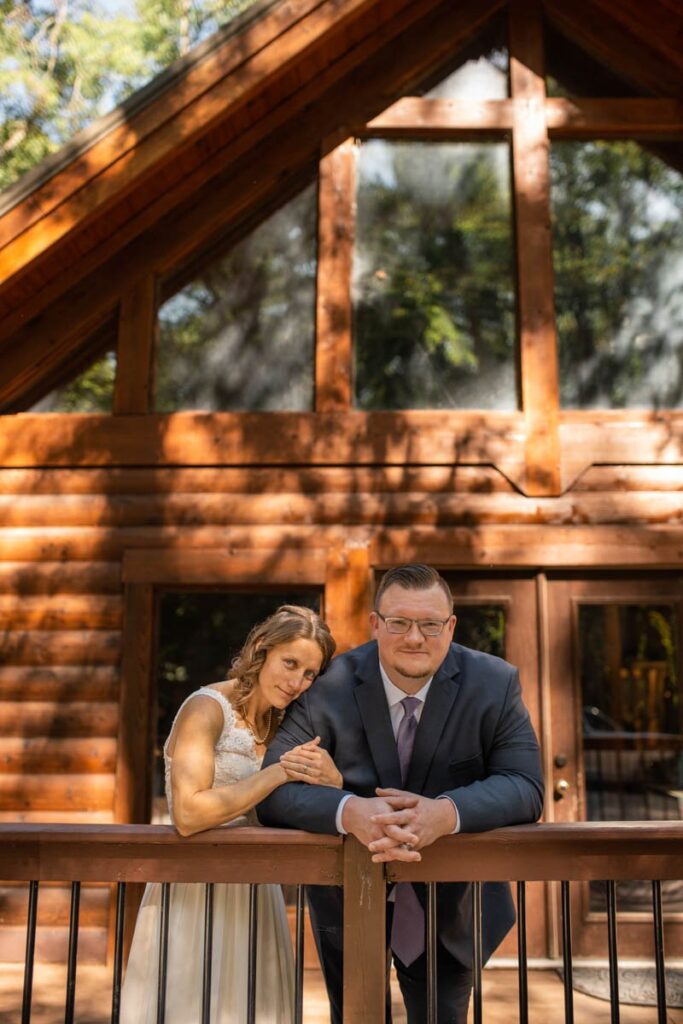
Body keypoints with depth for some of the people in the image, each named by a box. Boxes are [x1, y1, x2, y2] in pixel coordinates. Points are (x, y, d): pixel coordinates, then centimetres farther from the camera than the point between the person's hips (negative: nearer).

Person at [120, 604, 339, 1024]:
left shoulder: (279, 723, 8)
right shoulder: (207, 707, -15)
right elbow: (189, 814, -25)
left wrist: (331, 779, -17)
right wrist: (277, 773, -24)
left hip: (252, 897, 7)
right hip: (196, 894, -7)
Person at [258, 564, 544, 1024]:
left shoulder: (495, 684, -15)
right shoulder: (328, 687, -20)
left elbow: (525, 787, -20)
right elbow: (274, 791, -23)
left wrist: (445, 813, -40)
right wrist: (351, 811, -45)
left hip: (450, 902, 1)